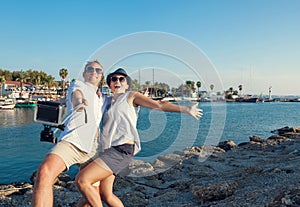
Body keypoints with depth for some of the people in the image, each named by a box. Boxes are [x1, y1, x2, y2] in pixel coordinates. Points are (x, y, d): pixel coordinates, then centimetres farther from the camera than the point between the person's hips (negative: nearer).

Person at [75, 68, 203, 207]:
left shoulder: (131, 96, 5)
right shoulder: (107, 101, 23)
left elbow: (159, 105, -3)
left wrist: (185, 109, -10)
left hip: (122, 149, -7)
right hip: (108, 150, 7)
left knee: (82, 180, -16)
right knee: (103, 195, 11)